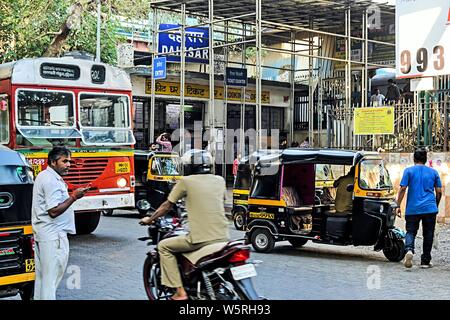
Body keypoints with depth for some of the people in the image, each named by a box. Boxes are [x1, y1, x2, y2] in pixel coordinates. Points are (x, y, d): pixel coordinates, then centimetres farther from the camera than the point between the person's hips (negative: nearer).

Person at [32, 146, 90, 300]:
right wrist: (73, 197, -20)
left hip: (41, 233, 11)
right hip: (53, 235, -11)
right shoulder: (52, 181, -17)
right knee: (52, 276, -7)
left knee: (42, 274, 14)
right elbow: (54, 211, -22)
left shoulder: (43, 176, 16)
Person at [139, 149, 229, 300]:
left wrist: (149, 219, 24)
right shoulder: (220, 180, 11)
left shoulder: (186, 181, 0)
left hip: (200, 238, -5)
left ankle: (180, 291, 5)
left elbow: (167, 205, 9)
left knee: (163, 246, 13)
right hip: (223, 237, 6)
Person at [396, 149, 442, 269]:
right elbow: (439, 192, 8)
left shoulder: (409, 171, 1)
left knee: (410, 232, 6)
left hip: (412, 209, -1)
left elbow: (402, 189, -6)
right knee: (428, 235, 9)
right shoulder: (433, 172, 9)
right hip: (430, 209, 1)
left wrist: (398, 206, -2)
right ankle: (425, 261, 12)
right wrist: (436, 206, 23)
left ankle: (409, 249, -23)